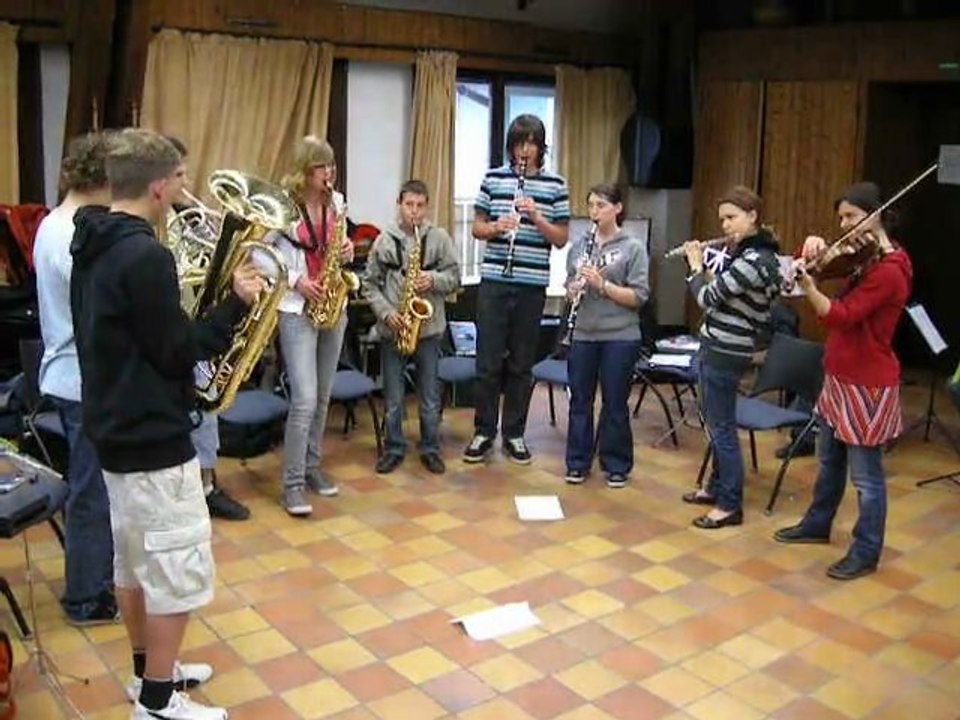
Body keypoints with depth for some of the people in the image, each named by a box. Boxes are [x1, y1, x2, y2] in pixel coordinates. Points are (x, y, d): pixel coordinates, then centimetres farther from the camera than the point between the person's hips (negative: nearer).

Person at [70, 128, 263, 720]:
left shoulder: (94, 245, 8)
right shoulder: (145, 255, -23)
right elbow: (176, 352, -20)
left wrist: (208, 299, 8)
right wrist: (236, 305, -11)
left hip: (115, 426, 10)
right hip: (154, 437, -10)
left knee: (135, 560, 20)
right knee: (177, 571, 2)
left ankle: (148, 670, 35)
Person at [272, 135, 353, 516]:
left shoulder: (336, 203, 7)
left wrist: (348, 251, -4)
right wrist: (294, 280, -18)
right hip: (296, 310, -6)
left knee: (323, 397, 12)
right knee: (304, 399, -11)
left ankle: (312, 466, 26)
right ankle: (293, 483, -2)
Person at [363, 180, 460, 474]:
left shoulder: (440, 238, 1)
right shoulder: (383, 240, 1)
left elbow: (454, 277, 1)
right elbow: (370, 284, 2)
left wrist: (433, 280, -18)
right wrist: (386, 312, -10)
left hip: (429, 327, 0)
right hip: (392, 329, 0)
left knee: (430, 395, 9)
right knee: (393, 397, 9)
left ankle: (430, 449, 22)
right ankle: (394, 448, 22)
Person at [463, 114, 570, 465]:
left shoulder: (555, 185, 3)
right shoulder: (493, 179, 5)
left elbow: (561, 239, 2)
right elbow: (477, 228, 8)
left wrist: (537, 217, -15)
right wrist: (496, 227, -14)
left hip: (532, 286, 0)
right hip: (494, 282, 0)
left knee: (522, 364, 8)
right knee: (488, 363, 2)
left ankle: (514, 433, 19)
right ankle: (484, 432, 15)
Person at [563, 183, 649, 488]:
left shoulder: (633, 248, -4)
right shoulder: (579, 246, 7)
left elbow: (638, 297, -9)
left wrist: (602, 284, -20)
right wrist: (573, 290, -10)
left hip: (620, 337, -3)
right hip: (584, 335, 3)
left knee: (615, 403, 6)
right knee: (580, 399, 9)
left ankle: (616, 465, 21)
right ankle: (578, 462, 23)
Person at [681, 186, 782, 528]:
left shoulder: (754, 260, -22)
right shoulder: (747, 252, 9)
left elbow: (708, 297, -19)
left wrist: (695, 267, -3)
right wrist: (703, 264, 10)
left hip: (726, 352, -10)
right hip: (717, 347, 10)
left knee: (722, 427, -2)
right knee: (713, 421, 19)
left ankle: (730, 505, 8)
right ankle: (716, 487, 33)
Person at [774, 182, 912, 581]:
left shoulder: (888, 270, -20)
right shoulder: (863, 258, 7)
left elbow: (841, 317, -26)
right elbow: (815, 262, 15)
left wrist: (806, 285, -38)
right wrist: (813, 247, -8)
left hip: (866, 384, -10)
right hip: (840, 377, 10)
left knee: (865, 475, 3)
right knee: (829, 460, 24)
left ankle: (866, 552, 16)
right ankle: (817, 524, 41)